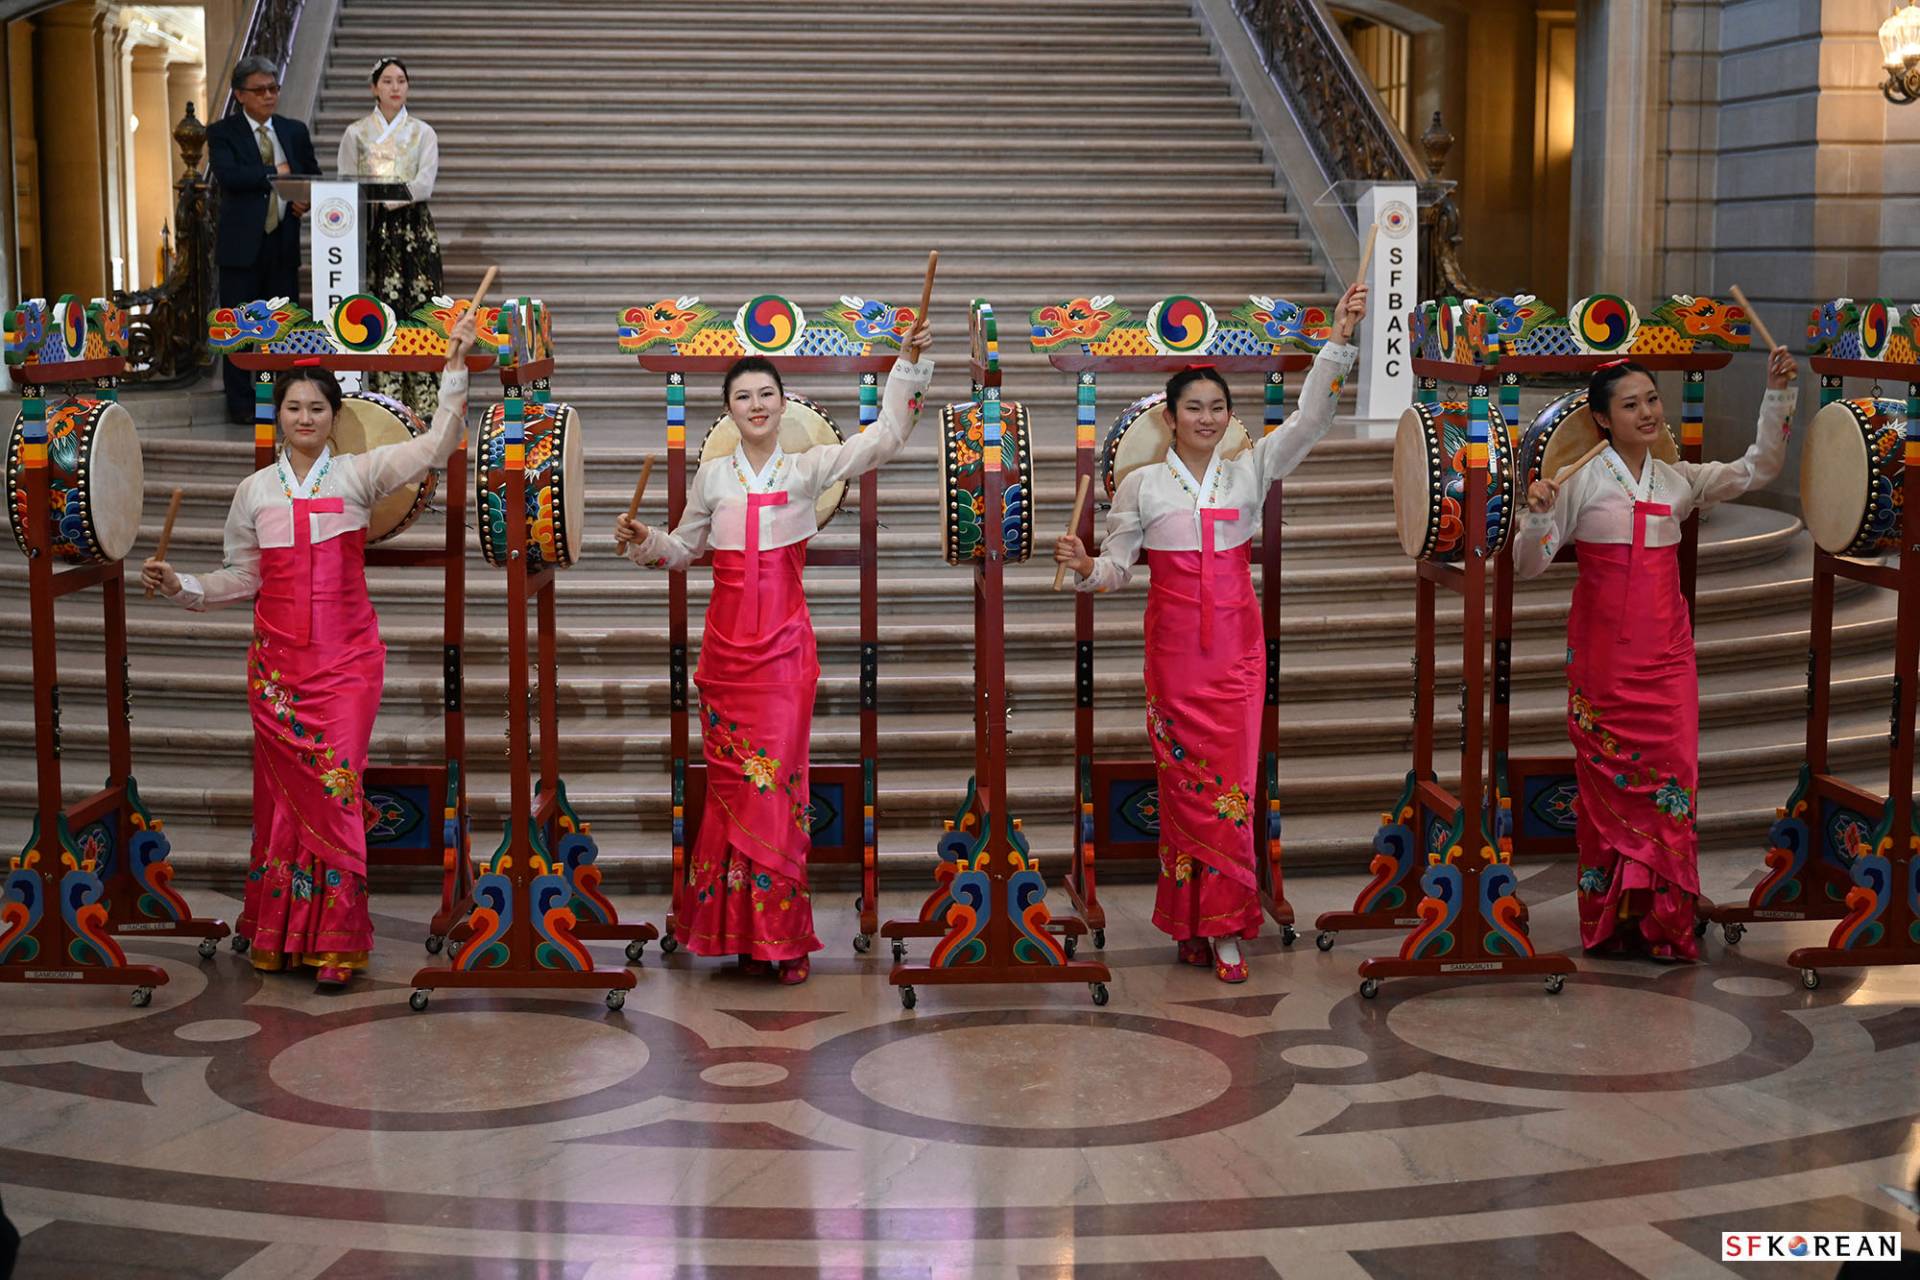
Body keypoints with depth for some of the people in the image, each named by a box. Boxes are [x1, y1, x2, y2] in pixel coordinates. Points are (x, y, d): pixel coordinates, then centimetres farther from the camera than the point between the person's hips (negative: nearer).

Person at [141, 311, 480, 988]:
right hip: (278, 661, 2)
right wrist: (180, 586, -2)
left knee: (334, 787, -8)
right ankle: (278, 932, 16)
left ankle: (335, 937, -2)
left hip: (346, 659, -2)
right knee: (283, 789, 5)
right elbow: (241, 578, 12)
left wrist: (455, 368, -15)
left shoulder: (357, 474, 1)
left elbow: (436, 444, -8)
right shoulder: (255, 491, 8)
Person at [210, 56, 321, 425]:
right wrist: (276, 173, -13)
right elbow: (228, 175, -17)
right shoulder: (223, 133, -1)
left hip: (283, 242, 4)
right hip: (242, 243, -3)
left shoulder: (294, 131, 13)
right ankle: (241, 403, 7)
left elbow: (313, 176, 17)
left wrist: (307, 201, -4)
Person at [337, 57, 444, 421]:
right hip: (370, 230, 0)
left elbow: (424, 184, -3)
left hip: (413, 229, 0)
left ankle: (422, 401, -6)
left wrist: (385, 197, -16)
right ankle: (381, 401, -3)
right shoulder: (356, 133, 11)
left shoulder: (422, 133, 10)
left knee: (417, 309, -7)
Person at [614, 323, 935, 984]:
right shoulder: (711, 477, 7)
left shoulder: (808, 468, 2)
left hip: (784, 644, -2)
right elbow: (683, 549, 18)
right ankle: (738, 928, 11)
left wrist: (910, 364, -13)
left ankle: (782, 933, 4)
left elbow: (885, 437, -6)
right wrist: (642, 541, 0)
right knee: (732, 783, 4)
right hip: (726, 642, 2)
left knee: (778, 780, -3)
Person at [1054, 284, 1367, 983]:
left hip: (1237, 649, 1)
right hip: (1174, 649, -1)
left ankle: (1223, 928, 4)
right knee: (1185, 781, 2)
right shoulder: (1141, 484, 2)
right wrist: (1085, 566, -19)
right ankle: (1193, 922, 12)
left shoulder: (1248, 473, 5)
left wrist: (1338, 341, -16)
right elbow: (1118, 568, 4)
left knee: (1230, 783, -1)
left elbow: (1309, 420, -6)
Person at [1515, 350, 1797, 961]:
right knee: (1608, 777, 0)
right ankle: (1611, 918, 9)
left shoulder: (1680, 480, 10)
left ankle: (1665, 922, 4)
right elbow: (1529, 566, -3)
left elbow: (1758, 469, 11)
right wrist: (1537, 516, -23)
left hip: (1665, 652, 3)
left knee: (1672, 775, -3)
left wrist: (1778, 394, 0)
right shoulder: (1582, 482, -2)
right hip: (1603, 652, -3)